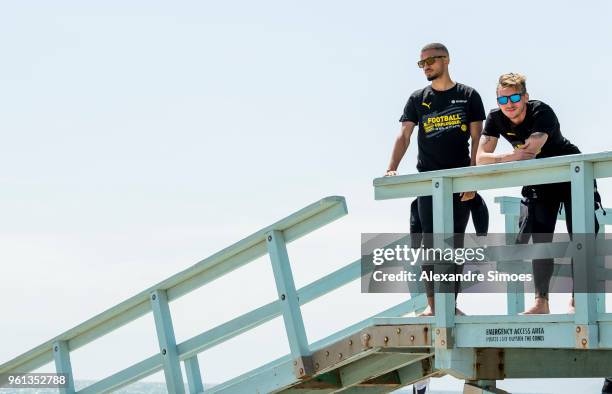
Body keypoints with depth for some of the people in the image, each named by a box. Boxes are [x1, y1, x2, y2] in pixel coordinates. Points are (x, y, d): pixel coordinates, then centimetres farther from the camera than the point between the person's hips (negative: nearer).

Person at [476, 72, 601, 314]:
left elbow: (530, 152, -41)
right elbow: (481, 158, -23)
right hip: (540, 181, 5)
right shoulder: (496, 119, -14)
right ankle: (541, 303, 3)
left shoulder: (542, 112, -29)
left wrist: (499, 159, -29)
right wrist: (512, 156, -39)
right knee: (541, 239, 1)